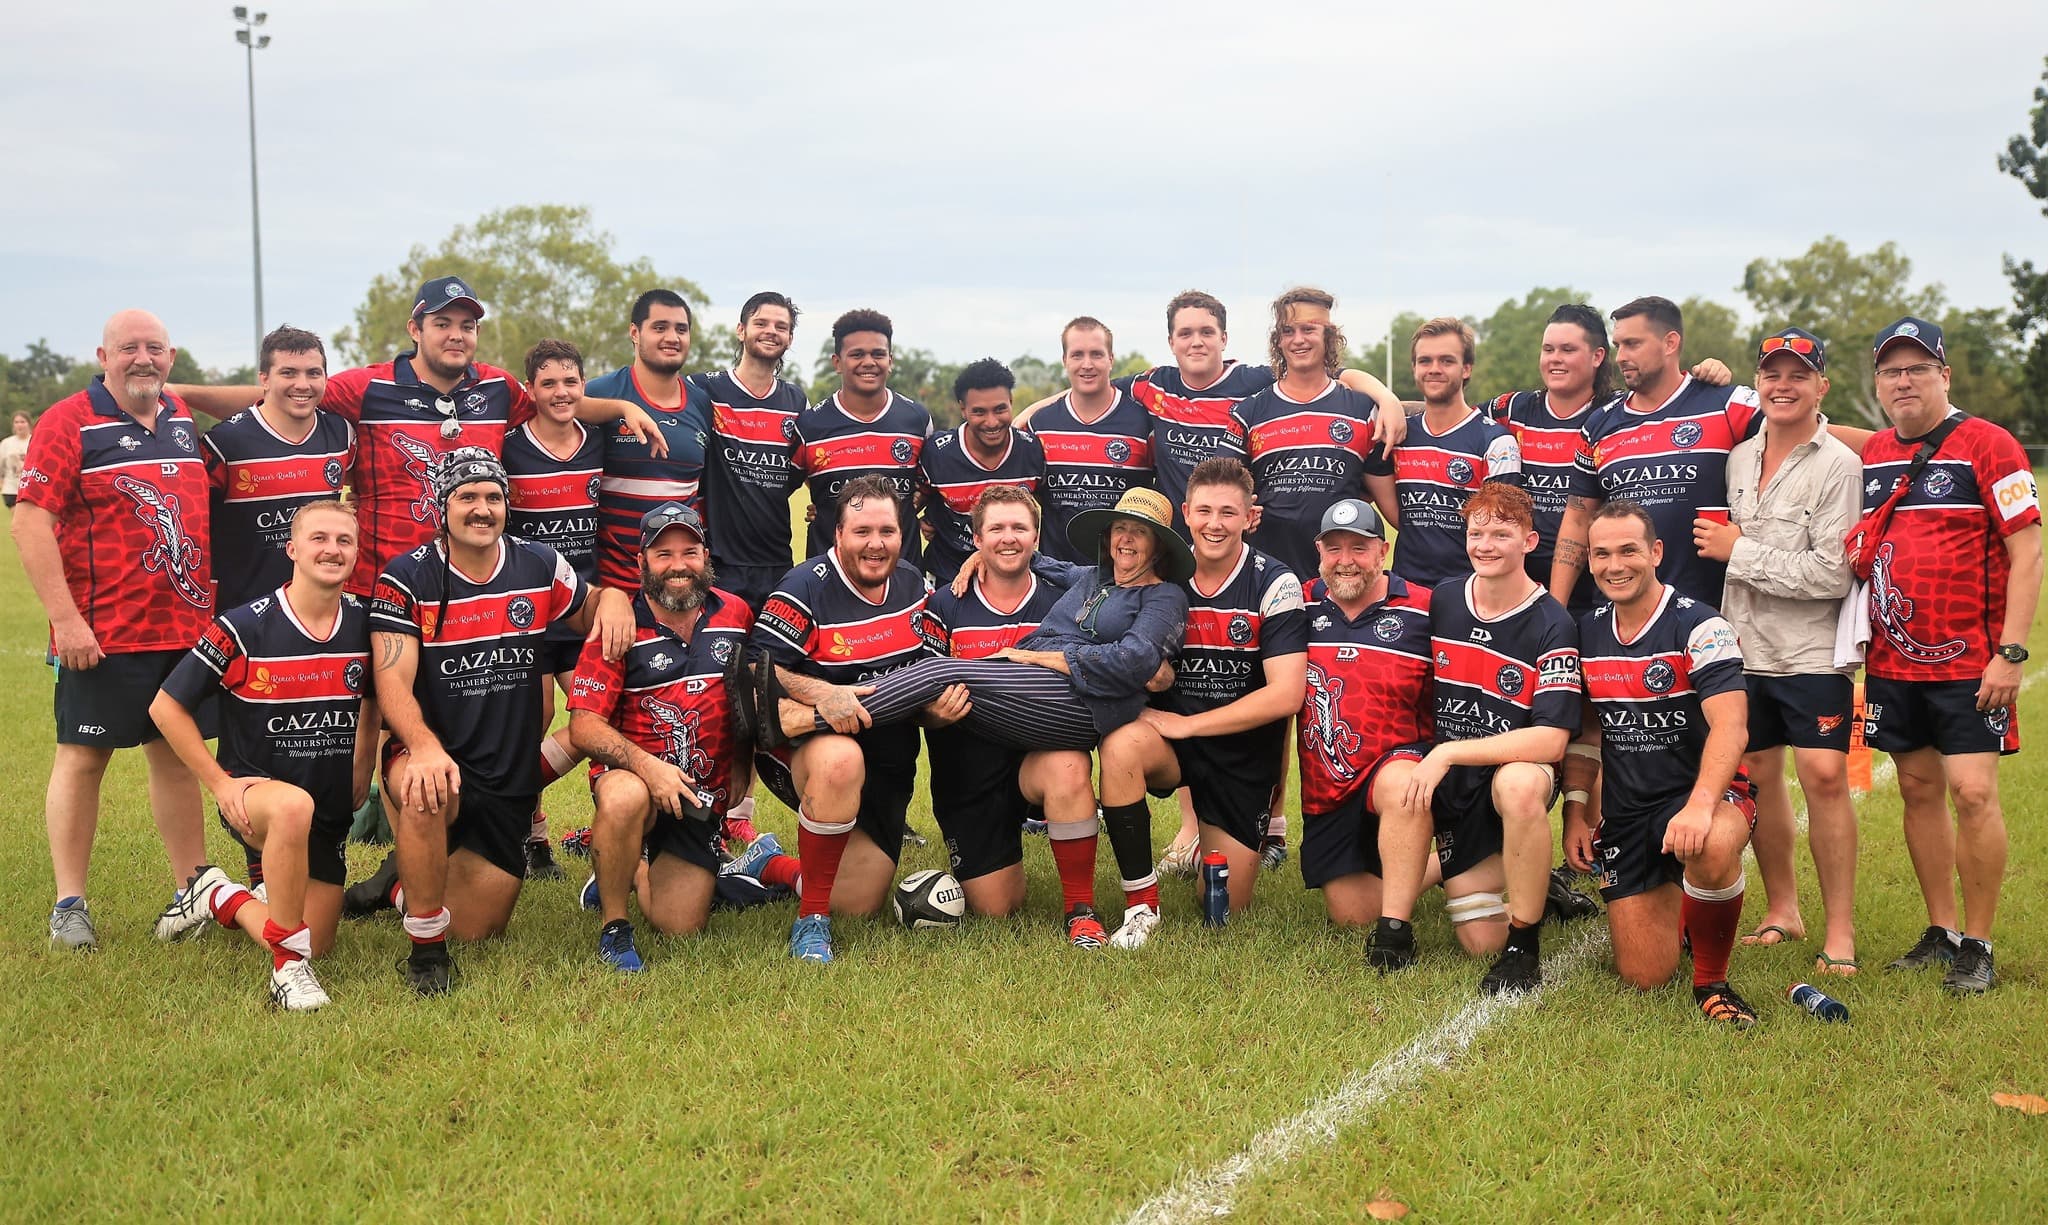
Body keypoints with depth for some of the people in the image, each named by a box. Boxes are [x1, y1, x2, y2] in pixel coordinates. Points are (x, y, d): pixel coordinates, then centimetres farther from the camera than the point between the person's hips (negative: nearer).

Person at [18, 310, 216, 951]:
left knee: (176, 754, 12)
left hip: (185, 628, 6)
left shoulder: (184, 422, 11)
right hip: (101, 634, -6)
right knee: (83, 756, 2)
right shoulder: (68, 423, -8)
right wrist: (65, 618, -18)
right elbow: (30, 523, -14)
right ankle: (69, 905, 11)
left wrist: (210, 599, 17)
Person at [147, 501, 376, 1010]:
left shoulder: (364, 623, -2)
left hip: (332, 812, 5)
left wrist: (361, 776, 10)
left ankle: (220, 898, 35)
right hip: (254, 794, -5)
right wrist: (220, 783, -11)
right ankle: (288, 967, -27)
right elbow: (166, 707, -6)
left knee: (315, 945, 4)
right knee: (295, 805, -42)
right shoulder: (244, 627, -14)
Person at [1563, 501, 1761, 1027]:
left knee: (1713, 846, -42)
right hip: (1625, 814, 5)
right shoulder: (1587, 633, 6)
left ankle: (1712, 981, -16)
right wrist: (1575, 808, 6)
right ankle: (1671, 904, 34)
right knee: (1644, 977, -1)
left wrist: (1699, 806, -39)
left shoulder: (1699, 627, -12)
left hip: (1700, 792, -5)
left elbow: (1731, 727, -25)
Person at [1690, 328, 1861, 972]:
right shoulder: (1737, 456, 9)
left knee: (1824, 776, -11)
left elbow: (1832, 575, -17)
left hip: (1812, 652, -5)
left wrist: (1738, 552, -13)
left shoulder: (1839, 465, -9)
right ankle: (1781, 909, 24)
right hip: (1743, 648, 5)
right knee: (1757, 775, 9)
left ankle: (1840, 932, -1)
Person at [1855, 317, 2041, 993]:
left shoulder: (1986, 445, -6)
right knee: (1920, 790, 10)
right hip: (1892, 663, 5)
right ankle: (1941, 931, 21)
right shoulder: (1869, 455, 10)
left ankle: (1977, 946, 4)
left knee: (1972, 791, -9)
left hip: (1969, 661, -5)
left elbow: (2026, 551, -9)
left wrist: (2010, 653, -14)